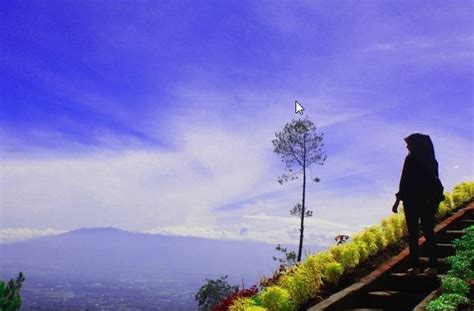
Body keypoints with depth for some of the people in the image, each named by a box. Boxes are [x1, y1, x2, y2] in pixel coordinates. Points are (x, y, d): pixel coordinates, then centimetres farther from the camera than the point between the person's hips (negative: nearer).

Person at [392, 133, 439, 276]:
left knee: (413, 233, 0)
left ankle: (415, 266, 1)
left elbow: (404, 181, -12)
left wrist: (398, 200, -7)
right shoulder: (431, 160, 9)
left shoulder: (411, 158, -9)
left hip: (412, 200, -6)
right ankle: (433, 266, 8)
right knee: (429, 232, 8)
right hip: (428, 201, 6)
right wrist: (433, 200, 19)